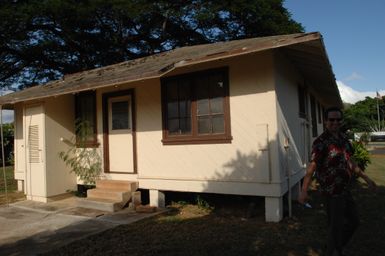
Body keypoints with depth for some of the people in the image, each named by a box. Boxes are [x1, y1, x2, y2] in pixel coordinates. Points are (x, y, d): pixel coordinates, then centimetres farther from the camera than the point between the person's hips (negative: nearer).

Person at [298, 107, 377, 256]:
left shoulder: (343, 138, 7)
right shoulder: (321, 142, -18)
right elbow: (312, 166, -26)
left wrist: (365, 178, 22)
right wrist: (304, 190, -32)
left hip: (344, 189, 9)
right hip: (331, 192, -9)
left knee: (353, 221, 21)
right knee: (336, 226, 3)